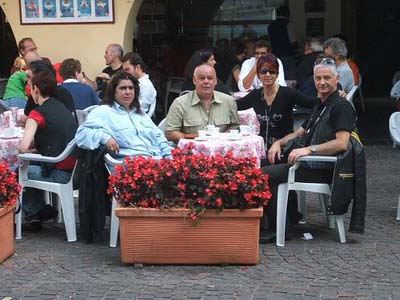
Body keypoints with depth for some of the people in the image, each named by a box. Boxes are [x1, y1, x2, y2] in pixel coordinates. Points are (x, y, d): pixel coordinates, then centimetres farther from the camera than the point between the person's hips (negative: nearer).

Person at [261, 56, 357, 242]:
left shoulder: (341, 107, -10)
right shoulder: (320, 106, 22)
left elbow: (342, 143, -23)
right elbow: (300, 132, 29)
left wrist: (309, 149, -30)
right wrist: (279, 143, 9)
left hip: (323, 169, -10)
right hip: (311, 164, 10)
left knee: (265, 175, -19)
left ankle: (276, 228, -9)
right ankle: (292, 217, 12)